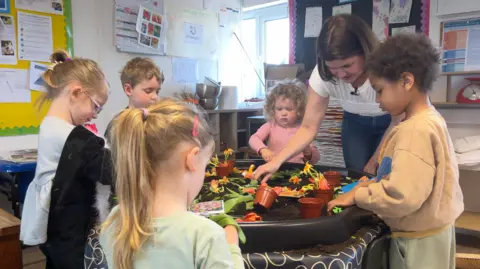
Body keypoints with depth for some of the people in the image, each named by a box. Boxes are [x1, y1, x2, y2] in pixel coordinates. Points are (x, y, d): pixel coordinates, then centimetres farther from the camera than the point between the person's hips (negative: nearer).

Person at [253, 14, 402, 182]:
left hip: (390, 124, -2)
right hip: (355, 122, 2)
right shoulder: (323, 74, -28)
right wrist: (277, 161, -37)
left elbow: (397, 123, -18)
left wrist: (373, 163, -11)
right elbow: (309, 127, -23)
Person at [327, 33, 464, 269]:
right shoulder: (429, 120, 4)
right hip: (426, 231, 8)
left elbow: (400, 197, -32)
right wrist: (374, 184, 3)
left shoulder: (415, 130, -25)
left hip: (419, 239, -8)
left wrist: (357, 195, -19)